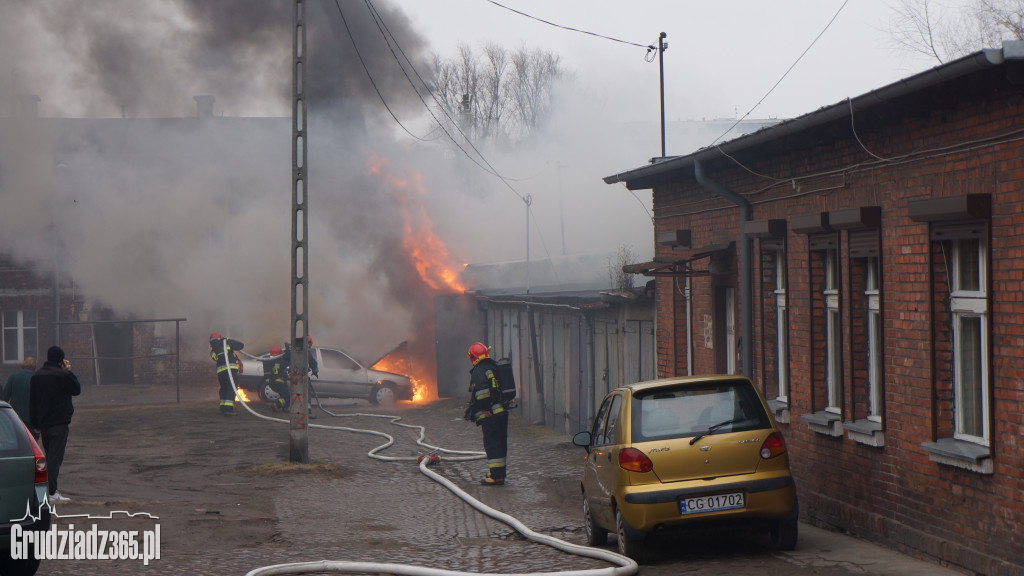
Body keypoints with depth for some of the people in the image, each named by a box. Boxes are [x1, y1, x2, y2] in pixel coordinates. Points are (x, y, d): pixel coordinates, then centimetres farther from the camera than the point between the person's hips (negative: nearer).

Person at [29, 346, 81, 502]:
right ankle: (51, 492, -14)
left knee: (49, 457, 16)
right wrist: (69, 372, 6)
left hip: (43, 423, 7)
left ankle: (50, 490, 18)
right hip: (59, 423, -7)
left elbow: (32, 402, 12)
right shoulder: (62, 375, -13)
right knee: (55, 457, -8)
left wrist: (35, 423, 16)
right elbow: (76, 389, 0)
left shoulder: (36, 376, 10)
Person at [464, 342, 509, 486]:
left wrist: (472, 412, -12)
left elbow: (480, 394, -19)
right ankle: (500, 473, 22)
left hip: (488, 415, -8)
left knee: (492, 445, -6)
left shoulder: (478, 371, -10)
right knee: (501, 444, 14)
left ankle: (496, 476, -8)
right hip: (502, 412, 8)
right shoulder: (496, 368, 16)